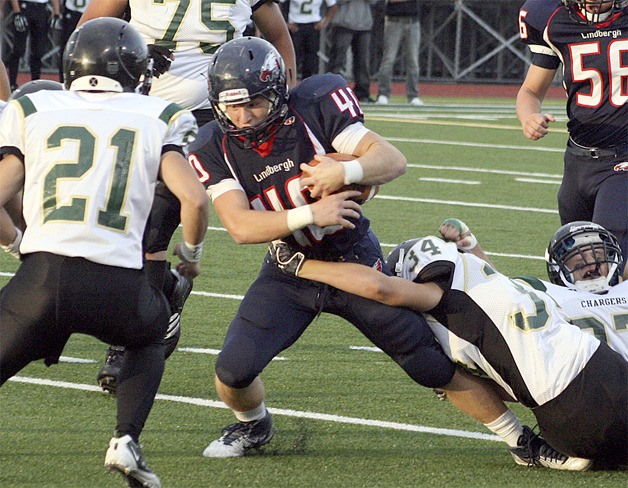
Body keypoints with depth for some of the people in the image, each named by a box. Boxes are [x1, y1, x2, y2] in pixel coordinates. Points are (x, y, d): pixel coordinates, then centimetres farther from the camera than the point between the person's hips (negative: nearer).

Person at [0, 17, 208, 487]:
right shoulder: (154, 119, 14)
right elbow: (195, 198, 3)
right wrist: (191, 253, 23)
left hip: (44, 277, 0)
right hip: (119, 285, 1)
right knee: (150, 338, 33)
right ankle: (127, 439, 11)